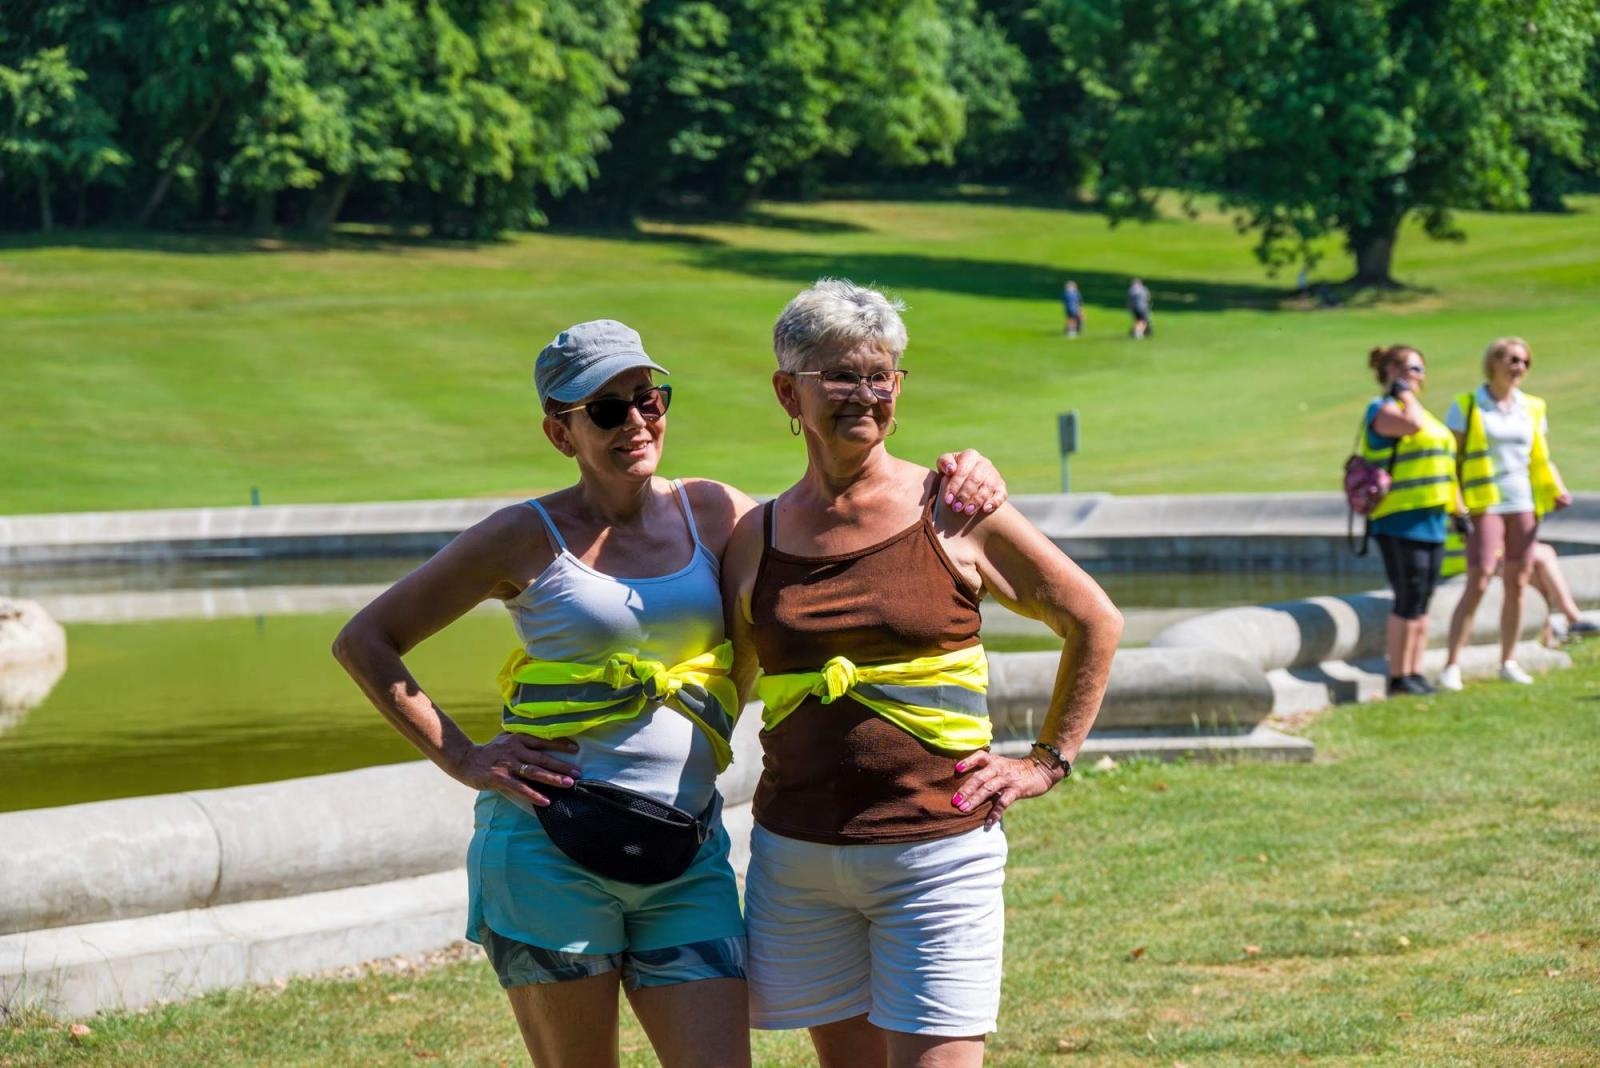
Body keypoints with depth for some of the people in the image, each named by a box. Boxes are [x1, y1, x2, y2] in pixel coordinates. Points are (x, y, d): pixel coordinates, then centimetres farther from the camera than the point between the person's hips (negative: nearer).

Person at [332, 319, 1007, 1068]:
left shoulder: (711, 514, 10)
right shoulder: (528, 539, 0)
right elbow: (364, 641, 4)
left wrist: (958, 482, 0)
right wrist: (462, 759, -4)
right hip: (550, 848, -3)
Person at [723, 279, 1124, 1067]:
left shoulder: (954, 513, -1)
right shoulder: (756, 539, 6)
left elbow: (1094, 622, 9)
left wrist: (1047, 763, 6)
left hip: (937, 854, -3)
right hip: (796, 857, 3)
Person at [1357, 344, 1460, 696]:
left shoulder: (1419, 409, 22)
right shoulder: (1382, 409, -6)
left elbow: (1443, 468, 25)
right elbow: (1411, 424, -28)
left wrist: (1459, 509, 21)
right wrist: (1404, 393, -10)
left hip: (1431, 521, 9)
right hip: (1400, 521, -9)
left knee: (1422, 603, 8)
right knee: (1409, 602, -10)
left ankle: (1416, 674, 13)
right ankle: (1398, 678, -5)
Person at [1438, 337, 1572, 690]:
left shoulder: (1531, 409, 11)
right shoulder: (1466, 407, -1)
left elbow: (1541, 459, 16)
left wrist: (1558, 491, 0)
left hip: (1523, 505, 5)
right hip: (1484, 505, -4)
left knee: (1516, 585, 5)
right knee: (1477, 584, -12)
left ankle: (1508, 662, 15)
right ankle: (1451, 665, -10)